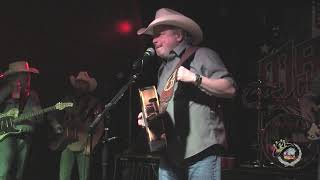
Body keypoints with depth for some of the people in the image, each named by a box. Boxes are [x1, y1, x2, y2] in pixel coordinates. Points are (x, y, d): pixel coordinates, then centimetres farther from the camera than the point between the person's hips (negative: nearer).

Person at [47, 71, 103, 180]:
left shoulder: (94, 102, 6)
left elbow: (99, 127, 1)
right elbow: (52, 116, 20)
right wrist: (57, 126, 0)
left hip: (84, 146, -2)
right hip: (67, 144, 2)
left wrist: (91, 145, -8)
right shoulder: (67, 99, 14)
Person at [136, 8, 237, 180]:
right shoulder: (164, 68, 22)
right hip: (169, 153, 7)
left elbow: (230, 89, -10)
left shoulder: (201, 55, -1)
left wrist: (195, 78, -19)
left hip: (201, 150, -6)